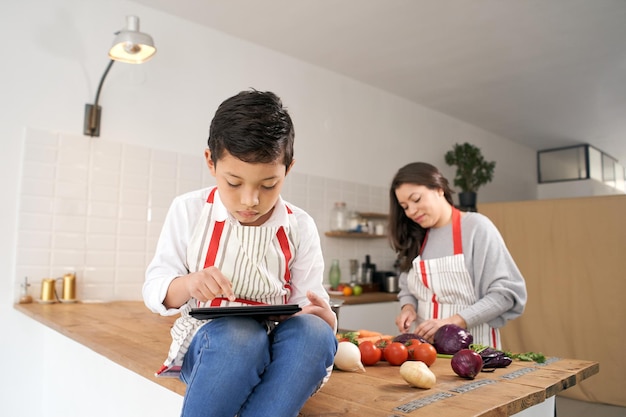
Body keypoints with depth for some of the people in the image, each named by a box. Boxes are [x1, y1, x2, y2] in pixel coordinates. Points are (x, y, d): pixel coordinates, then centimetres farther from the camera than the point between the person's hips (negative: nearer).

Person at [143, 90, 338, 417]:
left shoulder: (299, 227, -1)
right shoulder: (189, 210, -2)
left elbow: (307, 299, 1)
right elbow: (154, 289, 0)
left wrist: (324, 316, -24)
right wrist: (187, 284, -24)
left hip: (275, 346, 2)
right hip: (205, 342, -1)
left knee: (315, 331, -32)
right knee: (241, 336, -36)